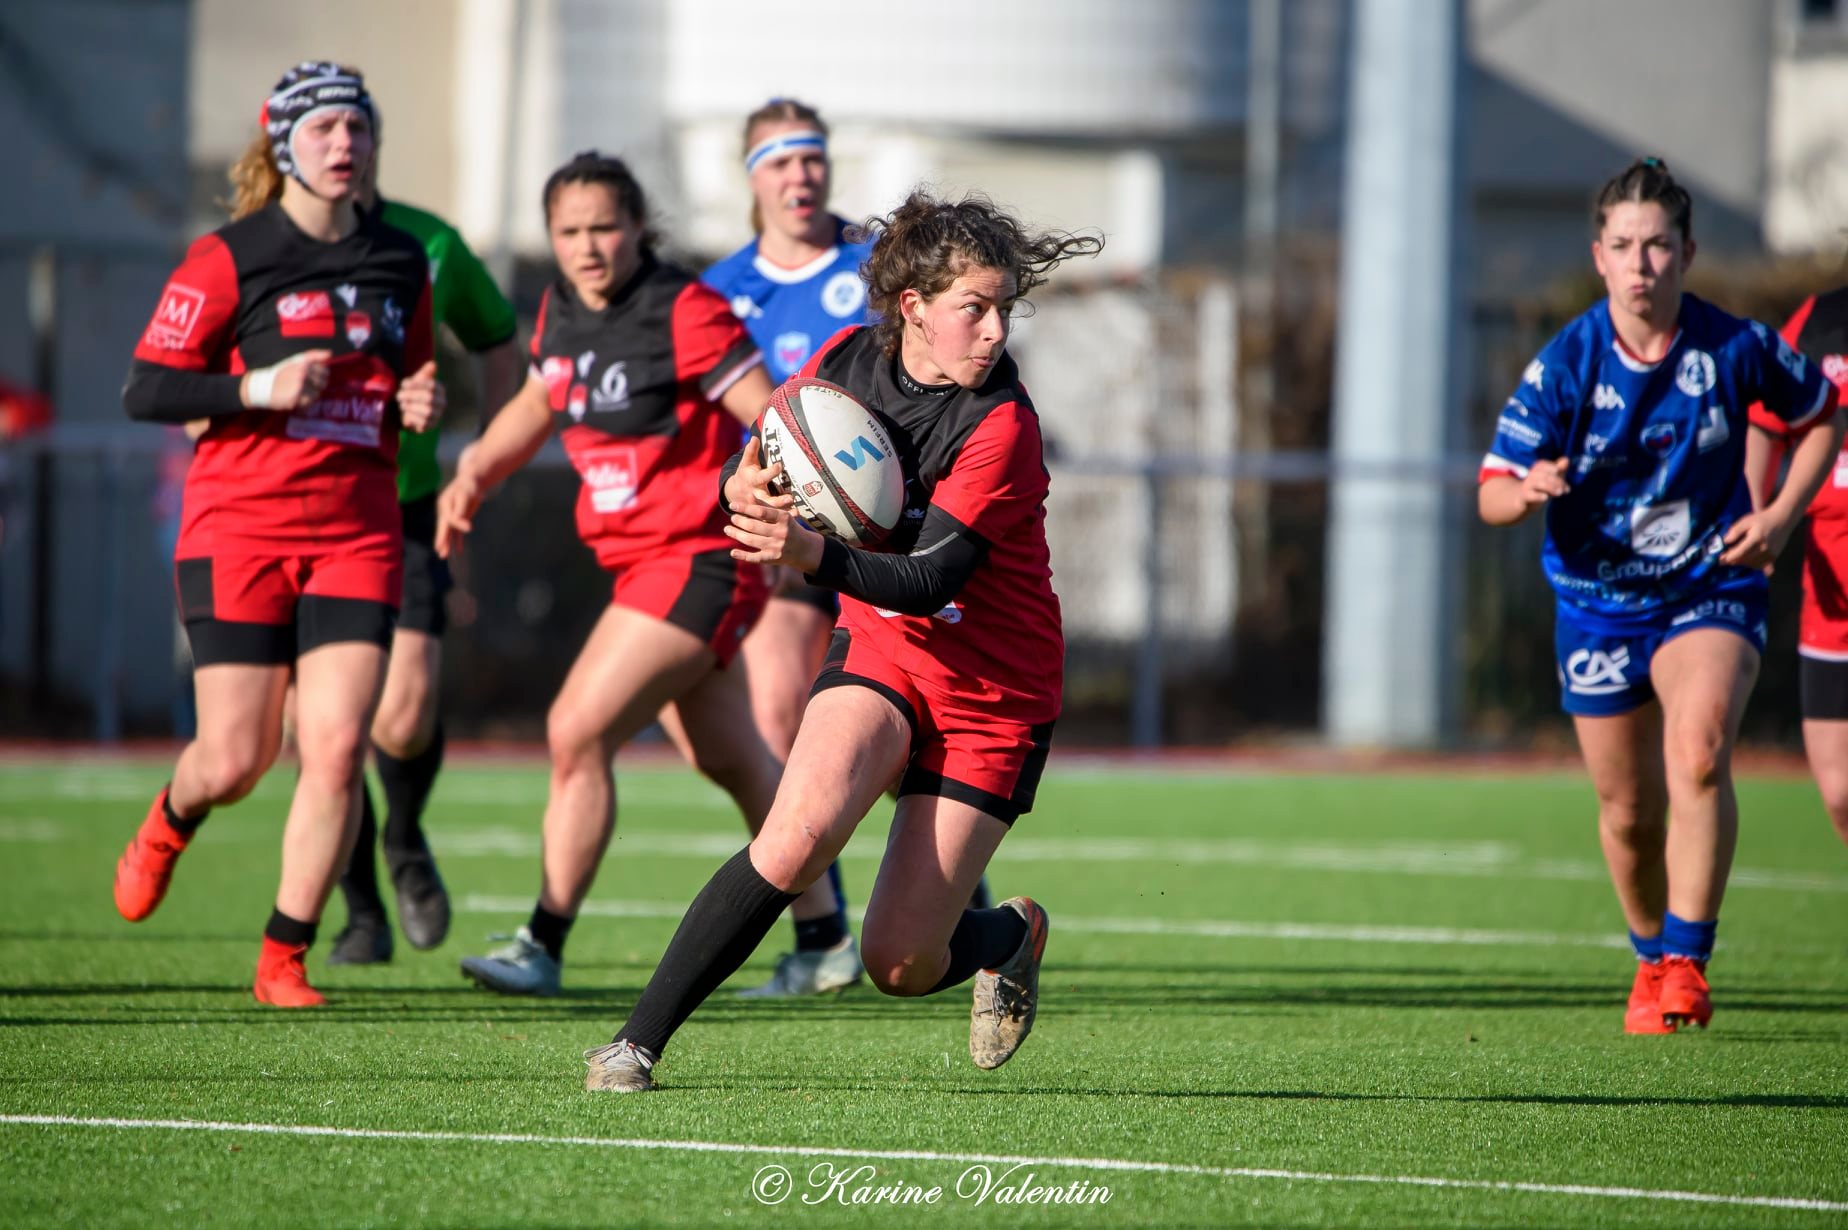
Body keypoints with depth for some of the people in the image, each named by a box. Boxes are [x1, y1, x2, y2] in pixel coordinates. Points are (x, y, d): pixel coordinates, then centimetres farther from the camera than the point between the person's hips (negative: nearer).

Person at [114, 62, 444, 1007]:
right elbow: (145, 390, -5)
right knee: (235, 762, -3)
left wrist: (418, 405, 3)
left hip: (357, 535, 4)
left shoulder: (402, 265, 11)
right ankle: (169, 823, 35)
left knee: (337, 750, -11)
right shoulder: (229, 258, -4)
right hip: (239, 530, -3)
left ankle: (283, 958, 1)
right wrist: (257, 388, -18)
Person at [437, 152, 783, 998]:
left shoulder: (686, 312, -16)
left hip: (699, 561, -8)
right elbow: (538, 403, 25)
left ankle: (543, 948, -8)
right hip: (636, 561, 8)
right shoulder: (561, 312, 6)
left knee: (577, 731, -14)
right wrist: (473, 475, 11)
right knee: (731, 762, 17)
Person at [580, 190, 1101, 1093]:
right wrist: (745, 492, -18)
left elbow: (932, 580, -29)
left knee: (899, 967, -4)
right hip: (880, 652, 3)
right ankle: (639, 1040, -18)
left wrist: (813, 556, -46)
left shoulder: (1002, 425, -22)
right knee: (799, 834, -28)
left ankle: (1011, 936, 32)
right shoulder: (847, 359, -7)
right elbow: (764, 459, 7)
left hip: (994, 692, -3)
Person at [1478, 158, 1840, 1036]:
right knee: (1629, 813, 8)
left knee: (1698, 750, -28)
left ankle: (1686, 962, -23)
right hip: (1598, 597, 1)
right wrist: (1530, 488, -33)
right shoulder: (1565, 364, -11)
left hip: (1711, 590, -1)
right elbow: (1490, 494, -9)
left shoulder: (1735, 349, -10)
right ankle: (1652, 961, 35)